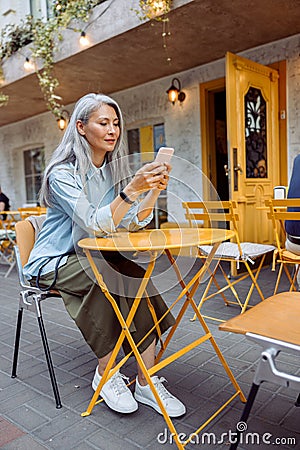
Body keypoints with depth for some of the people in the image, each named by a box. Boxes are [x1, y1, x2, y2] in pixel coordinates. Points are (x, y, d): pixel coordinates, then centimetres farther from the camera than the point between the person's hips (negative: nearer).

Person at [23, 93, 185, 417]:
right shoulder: (62, 173, -16)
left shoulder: (114, 169, 3)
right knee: (112, 275, -32)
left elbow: (132, 223, -6)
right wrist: (133, 188, -38)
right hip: (51, 264, -5)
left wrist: (154, 189, -21)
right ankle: (105, 374, -14)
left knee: (137, 277, -23)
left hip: (91, 258, 6)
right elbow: (96, 225, -28)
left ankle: (146, 383, -15)